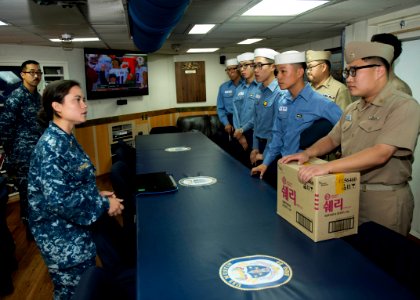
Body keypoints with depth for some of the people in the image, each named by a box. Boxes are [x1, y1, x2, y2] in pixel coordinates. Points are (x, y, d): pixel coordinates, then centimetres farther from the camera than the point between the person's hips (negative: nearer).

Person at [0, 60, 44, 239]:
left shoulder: (38, 96, 11)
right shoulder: (16, 97, -12)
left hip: (40, 152, 7)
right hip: (24, 154, -7)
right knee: (27, 191, 3)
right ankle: (30, 226, 19)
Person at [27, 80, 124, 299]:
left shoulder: (66, 139, 4)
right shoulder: (51, 146, -24)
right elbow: (58, 200, -29)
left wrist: (97, 194, 4)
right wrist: (104, 204, -21)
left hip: (75, 228, 9)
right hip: (60, 234, -9)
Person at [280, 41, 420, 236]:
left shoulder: (404, 106, -15)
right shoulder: (353, 108, 9)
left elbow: (380, 154, -27)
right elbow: (332, 139, 16)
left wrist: (327, 167, -33)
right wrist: (308, 153, -4)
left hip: (384, 201, -6)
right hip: (349, 194, 7)